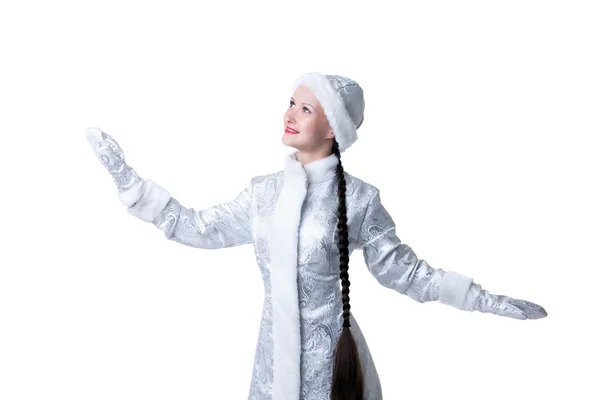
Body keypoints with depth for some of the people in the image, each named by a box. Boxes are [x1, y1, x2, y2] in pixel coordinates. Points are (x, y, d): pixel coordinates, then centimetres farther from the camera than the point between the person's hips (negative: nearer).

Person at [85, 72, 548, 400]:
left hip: (331, 354, -3)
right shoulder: (264, 191, 0)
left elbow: (402, 269, -3)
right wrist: (127, 179, 5)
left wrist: (485, 299, -6)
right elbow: (199, 228, 6)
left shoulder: (358, 198, -11)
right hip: (276, 349, 4)